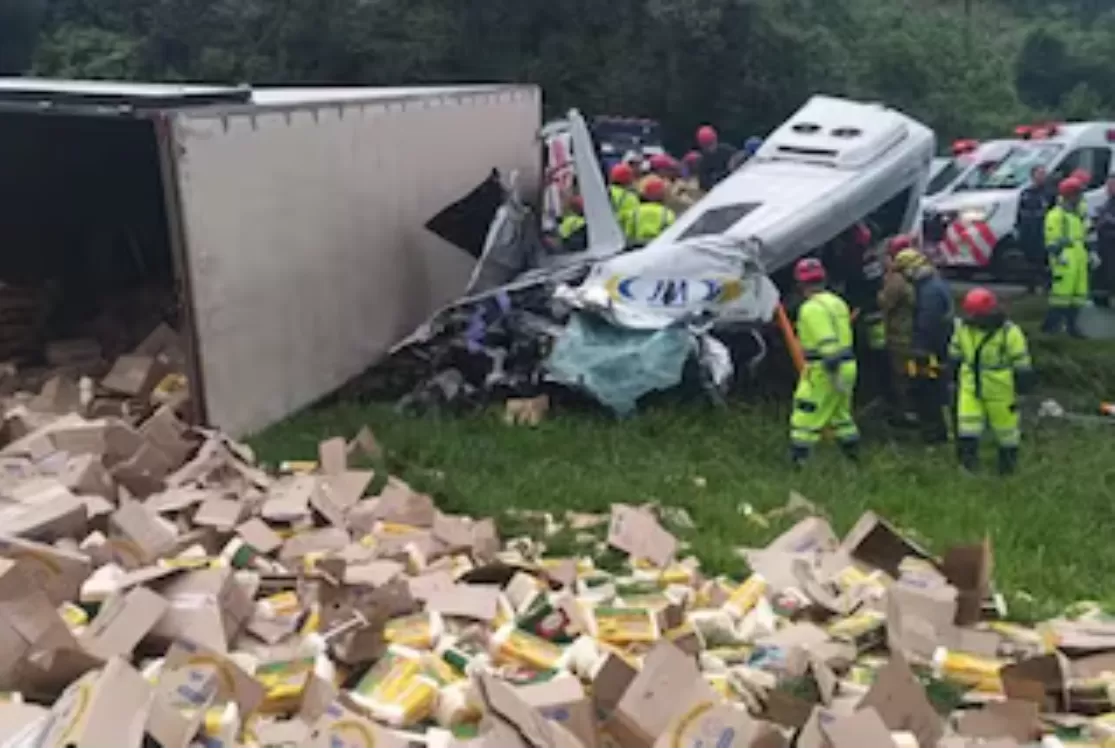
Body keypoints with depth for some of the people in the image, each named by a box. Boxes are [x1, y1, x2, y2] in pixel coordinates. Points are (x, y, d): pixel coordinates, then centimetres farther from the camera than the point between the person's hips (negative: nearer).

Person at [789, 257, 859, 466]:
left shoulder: (812, 308, -16)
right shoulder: (837, 302, 13)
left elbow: (827, 344, -24)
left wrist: (833, 372, -25)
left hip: (824, 371, -9)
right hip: (847, 365, 9)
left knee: (805, 418, -4)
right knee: (841, 415, 22)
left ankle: (797, 462, -4)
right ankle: (854, 455, 29)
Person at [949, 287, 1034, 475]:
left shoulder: (1009, 332, -19)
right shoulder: (963, 327, -5)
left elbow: (1022, 364, -10)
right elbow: (954, 356, 10)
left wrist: (1023, 387, -6)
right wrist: (953, 378, 15)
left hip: (1000, 391, -3)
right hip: (970, 388, 3)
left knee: (1005, 427, 13)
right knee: (967, 424, -5)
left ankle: (1008, 461, 32)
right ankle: (968, 459, 5)